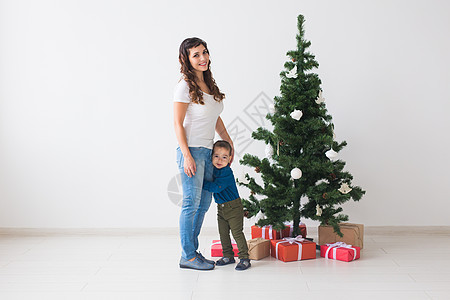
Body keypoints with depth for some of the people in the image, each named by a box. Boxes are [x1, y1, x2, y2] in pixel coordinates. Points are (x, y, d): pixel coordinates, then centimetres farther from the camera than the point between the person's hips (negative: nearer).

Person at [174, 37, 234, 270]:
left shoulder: (209, 83, 13)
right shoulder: (185, 86, -10)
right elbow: (178, 124, -12)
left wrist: (229, 143, 20)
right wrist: (187, 156, -18)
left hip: (208, 152, 8)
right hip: (191, 151, -8)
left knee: (204, 203, 11)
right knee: (192, 203, -4)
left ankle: (192, 251, 22)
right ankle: (187, 256, 6)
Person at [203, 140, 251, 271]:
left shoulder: (227, 173, -22)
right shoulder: (213, 169, 2)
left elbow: (216, 187, -29)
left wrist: (202, 182, -26)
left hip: (233, 207, -8)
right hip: (221, 208, 8)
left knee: (237, 232, -6)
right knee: (223, 233, 12)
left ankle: (244, 258, 1)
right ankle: (228, 256, 25)